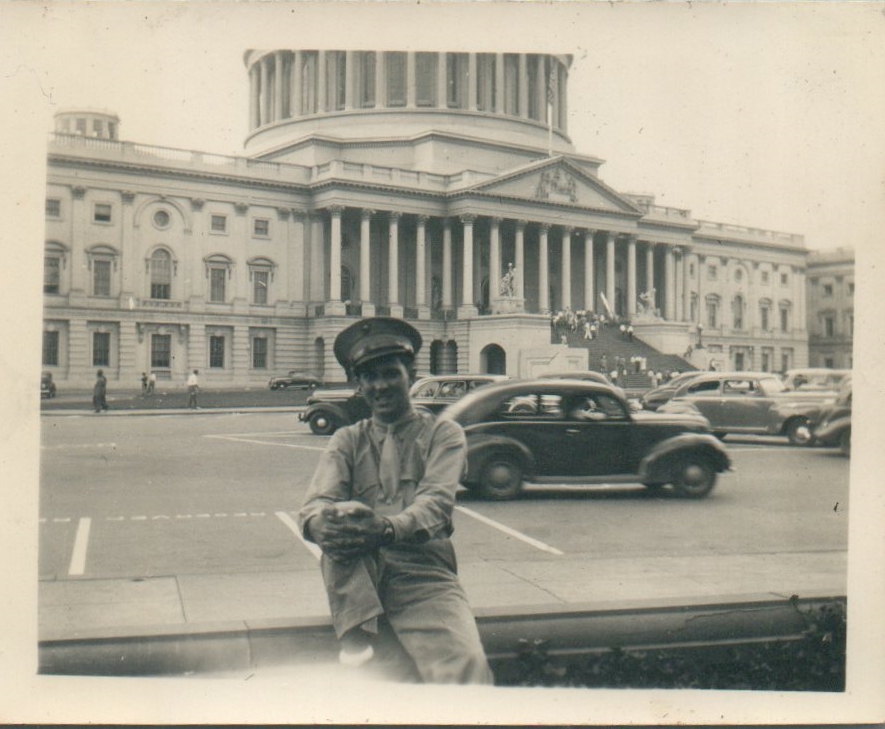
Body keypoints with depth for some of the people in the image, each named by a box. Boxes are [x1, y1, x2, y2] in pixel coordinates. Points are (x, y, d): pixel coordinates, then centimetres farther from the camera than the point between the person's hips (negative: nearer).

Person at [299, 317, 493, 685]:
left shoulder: (443, 433, 11)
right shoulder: (348, 440, 17)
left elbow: (437, 501, -8)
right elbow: (314, 506, -1)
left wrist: (390, 528, -32)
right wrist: (329, 521, -29)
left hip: (424, 574, -3)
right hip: (359, 576, 3)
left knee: (468, 667, -32)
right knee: (344, 525, -31)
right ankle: (356, 636, -27)